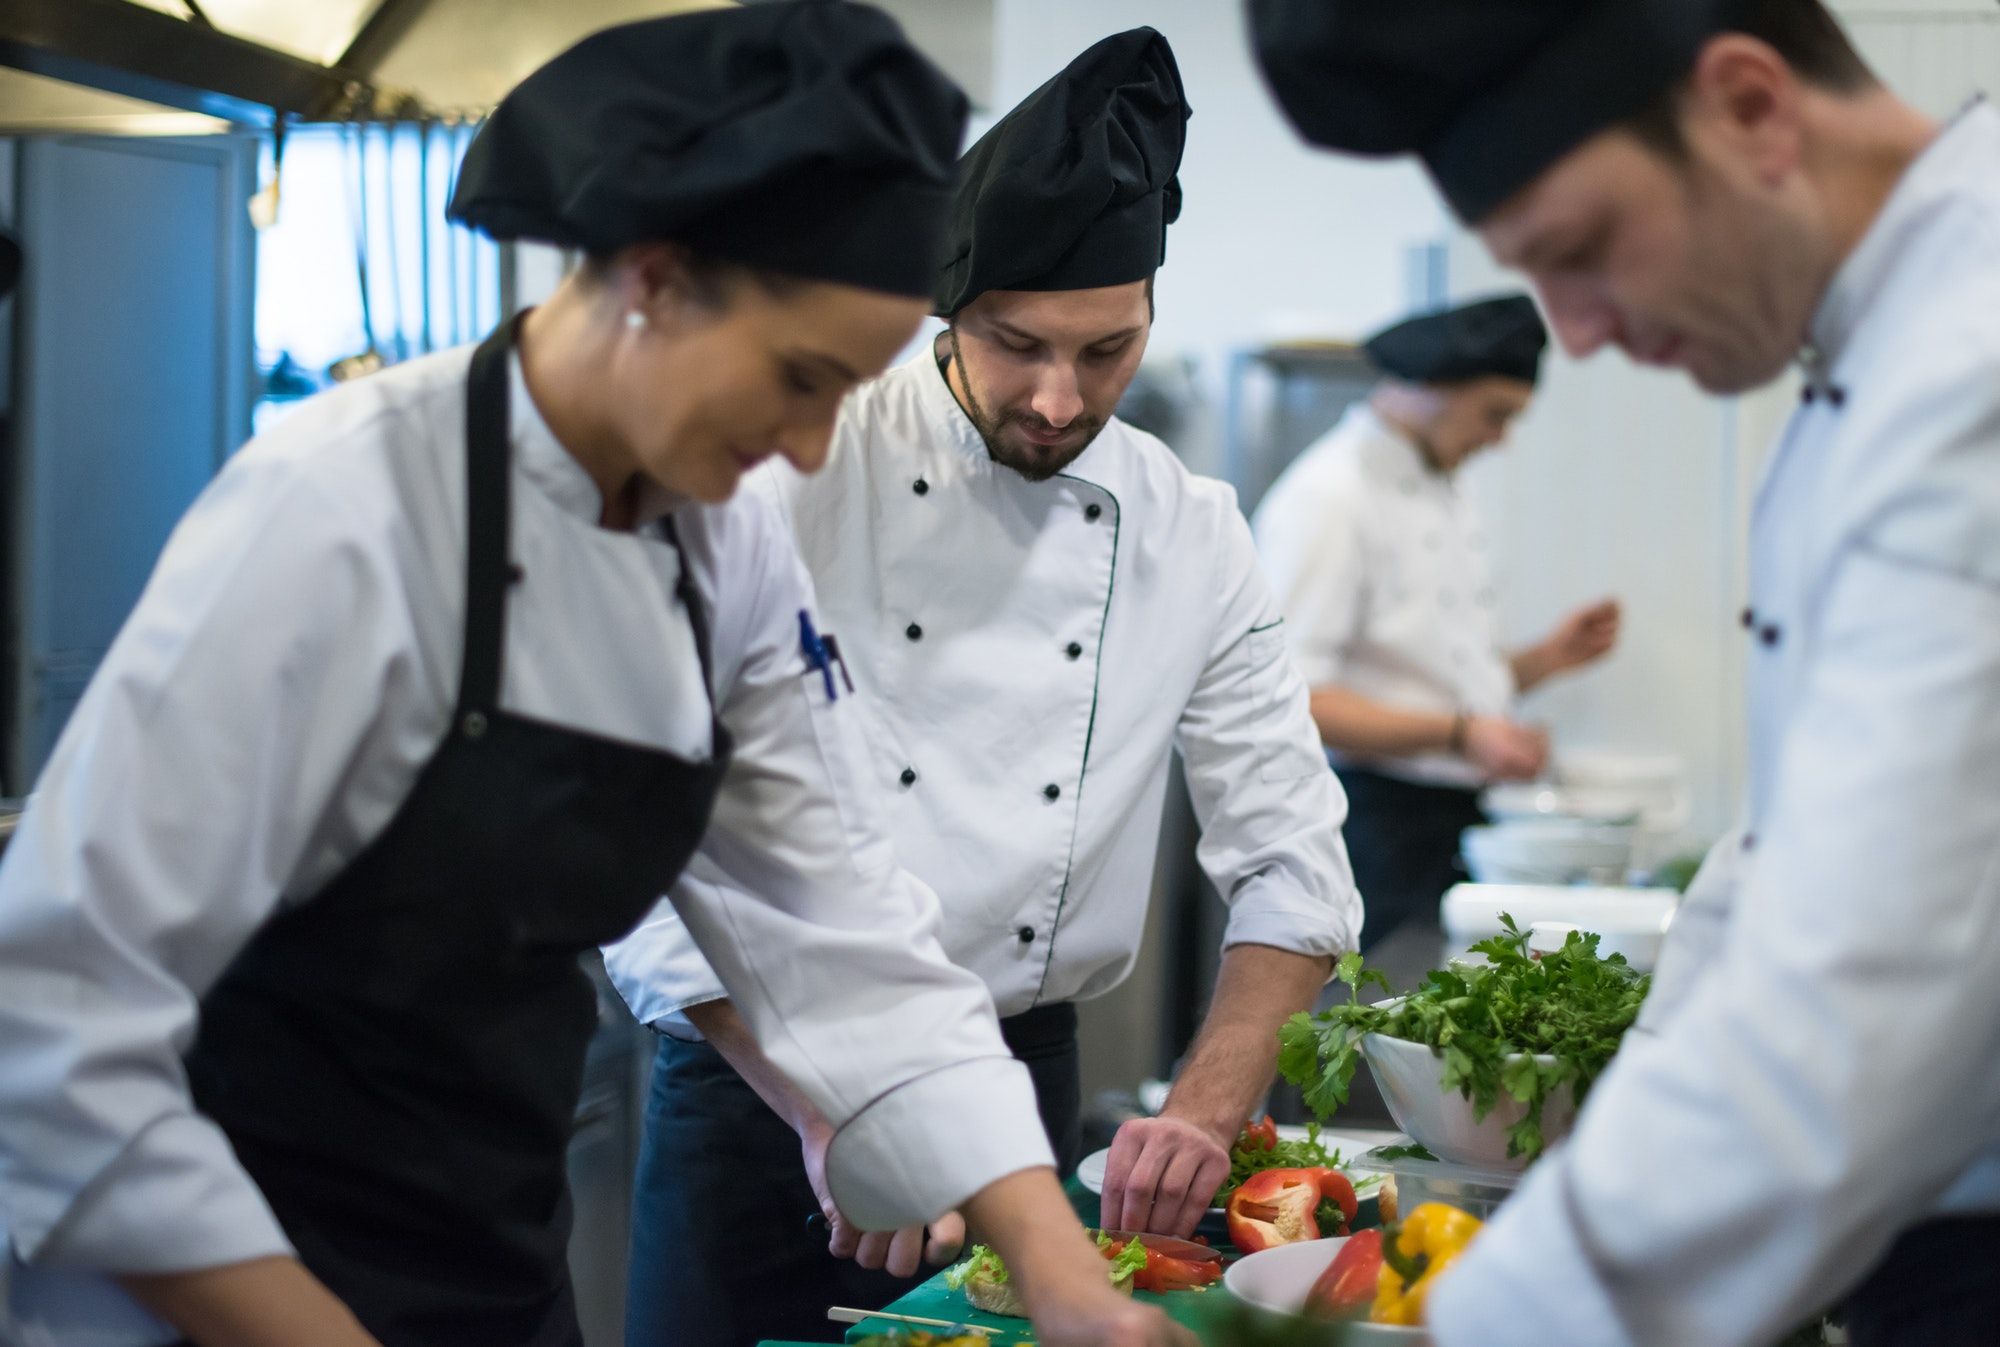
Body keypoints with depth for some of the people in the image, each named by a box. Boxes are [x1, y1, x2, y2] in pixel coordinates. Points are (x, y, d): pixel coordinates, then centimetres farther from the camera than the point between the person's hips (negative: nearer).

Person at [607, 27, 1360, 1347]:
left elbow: (1290, 858, 2)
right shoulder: (793, 472, -12)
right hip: (760, 1076, -3)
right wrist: (826, 1110, -25)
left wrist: (1207, 1107, -14)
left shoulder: (1190, 535, -1)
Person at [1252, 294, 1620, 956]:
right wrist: (1458, 735, -28)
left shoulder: (1444, 495, 18)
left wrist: (1546, 658, 9)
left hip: (1461, 826, 9)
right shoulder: (1326, 497, -13)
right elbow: (1291, 700, -22)